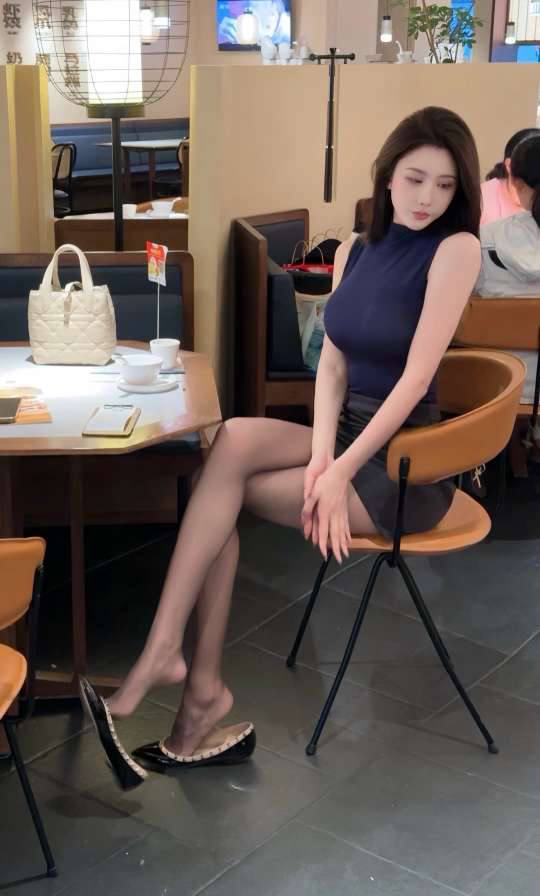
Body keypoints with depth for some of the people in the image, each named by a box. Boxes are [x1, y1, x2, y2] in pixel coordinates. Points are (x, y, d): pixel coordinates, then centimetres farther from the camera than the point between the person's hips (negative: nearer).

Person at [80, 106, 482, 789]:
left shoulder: (455, 247, -9)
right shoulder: (358, 250, 10)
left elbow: (415, 377, -17)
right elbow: (332, 365, 2)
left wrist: (339, 472, -20)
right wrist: (321, 457, -15)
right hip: (347, 432, 6)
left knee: (223, 490, -17)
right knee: (232, 441, -21)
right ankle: (201, 687, -19)